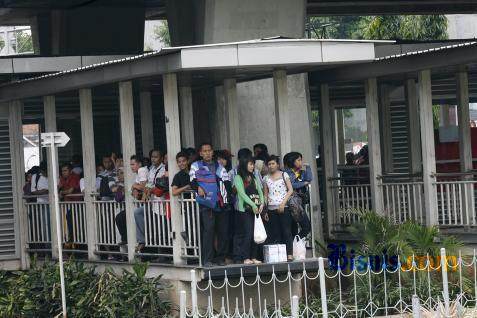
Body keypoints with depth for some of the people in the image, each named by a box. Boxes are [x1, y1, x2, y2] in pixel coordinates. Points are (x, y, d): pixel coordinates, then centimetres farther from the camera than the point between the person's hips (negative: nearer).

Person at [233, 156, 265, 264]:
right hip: (244, 209, -6)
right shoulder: (238, 178, 0)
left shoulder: (254, 178, 19)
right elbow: (242, 194, -9)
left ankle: (253, 257, 6)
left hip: (256, 209, 6)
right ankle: (245, 258, -8)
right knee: (248, 233, -11)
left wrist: (262, 203, -4)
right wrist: (253, 205, -15)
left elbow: (260, 191, 15)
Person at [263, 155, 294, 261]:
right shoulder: (266, 178, 13)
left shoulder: (284, 175, 4)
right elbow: (265, 195, 14)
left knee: (286, 231, -7)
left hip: (284, 208, -3)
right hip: (271, 209, 3)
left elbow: (290, 190, -1)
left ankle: (289, 254, -8)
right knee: (275, 233, 1)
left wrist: (283, 203, -12)